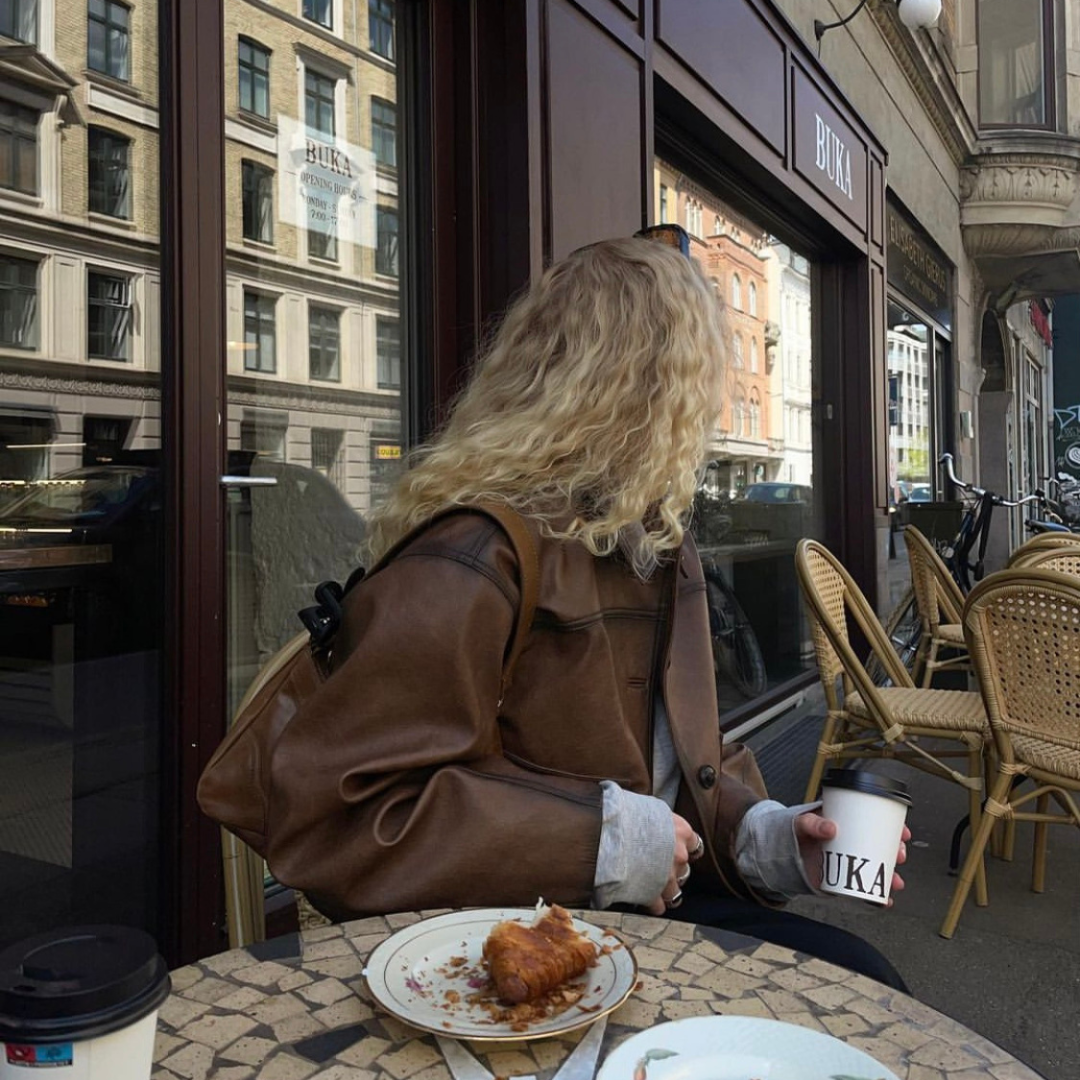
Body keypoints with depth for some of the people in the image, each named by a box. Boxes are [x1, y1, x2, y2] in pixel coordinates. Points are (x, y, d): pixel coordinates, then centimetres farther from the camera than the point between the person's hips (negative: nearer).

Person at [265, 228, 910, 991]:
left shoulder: (657, 544, 9)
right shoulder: (469, 568, -23)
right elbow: (325, 820, -25)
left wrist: (759, 836, -3)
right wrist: (602, 840, -24)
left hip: (655, 897, 8)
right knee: (847, 980, -17)